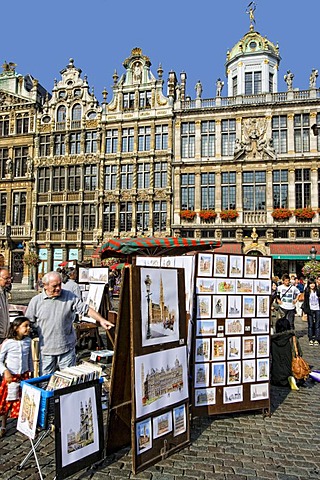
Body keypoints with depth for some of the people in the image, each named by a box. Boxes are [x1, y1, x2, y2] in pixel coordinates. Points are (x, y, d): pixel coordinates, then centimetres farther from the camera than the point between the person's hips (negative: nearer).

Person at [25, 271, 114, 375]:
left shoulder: (70, 297, -3)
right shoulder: (36, 301, -2)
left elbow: (86, 309, -5)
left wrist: (101, 320, -18)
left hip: (67, 348, 0)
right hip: (46, 350, 0)